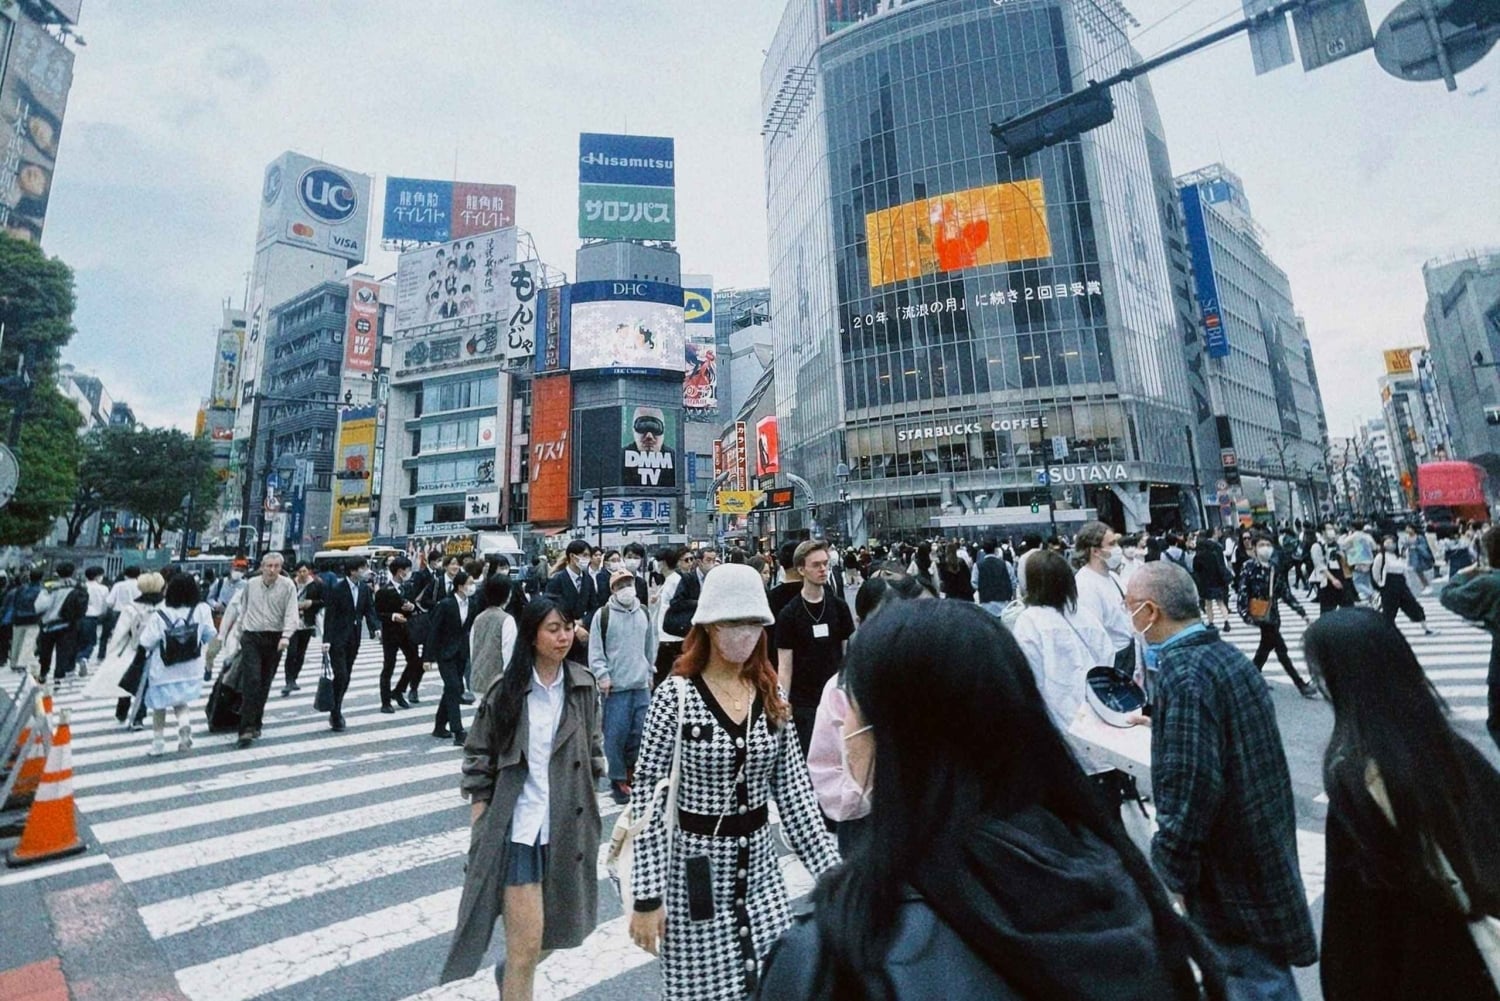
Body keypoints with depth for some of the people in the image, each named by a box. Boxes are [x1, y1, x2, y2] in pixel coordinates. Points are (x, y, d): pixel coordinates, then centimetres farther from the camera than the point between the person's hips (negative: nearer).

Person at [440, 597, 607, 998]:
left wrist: (588, 797, 7)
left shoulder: (583, 686, -3)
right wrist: (480, 825, -3)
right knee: (526, 944, 1)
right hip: (519, 828, -3)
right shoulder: (505, 691, -9)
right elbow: (478, 759, -1)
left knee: (563, 928, 19)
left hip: (569, 827, 4)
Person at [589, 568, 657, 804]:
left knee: (640, 733, 8)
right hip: (615, 686, -4)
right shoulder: (603, 615, -5)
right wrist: (602, 675, -10)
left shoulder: (644, 613, 9)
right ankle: (618, 780, 18)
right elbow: (595, 650, -3)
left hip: (641, 685, 4)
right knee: (616, 735, 1)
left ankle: (632, 775, 27)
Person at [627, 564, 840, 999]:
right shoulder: (676, 696, -15)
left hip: (760, 870, 4)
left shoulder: (772, 698, -2)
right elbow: (647, 797, -12)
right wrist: (646, 895, -11)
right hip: (697, 873, -4)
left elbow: (794, 792, 2)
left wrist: (832, 871, 1)